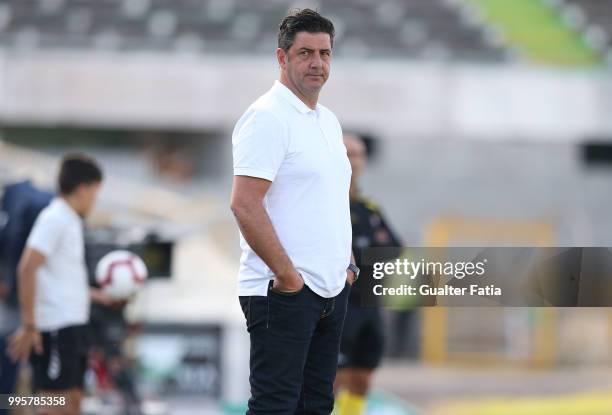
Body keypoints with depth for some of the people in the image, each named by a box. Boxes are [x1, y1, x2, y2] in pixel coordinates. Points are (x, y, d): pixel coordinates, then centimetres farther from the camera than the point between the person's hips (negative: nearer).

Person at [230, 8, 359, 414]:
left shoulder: (329, 121, 17)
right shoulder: (267, 118, -13)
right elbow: (245, 205, -21)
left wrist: (347, 262, 15)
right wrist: (287, 275, -19)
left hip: (331, 289, 9)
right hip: (283, 292, -9)